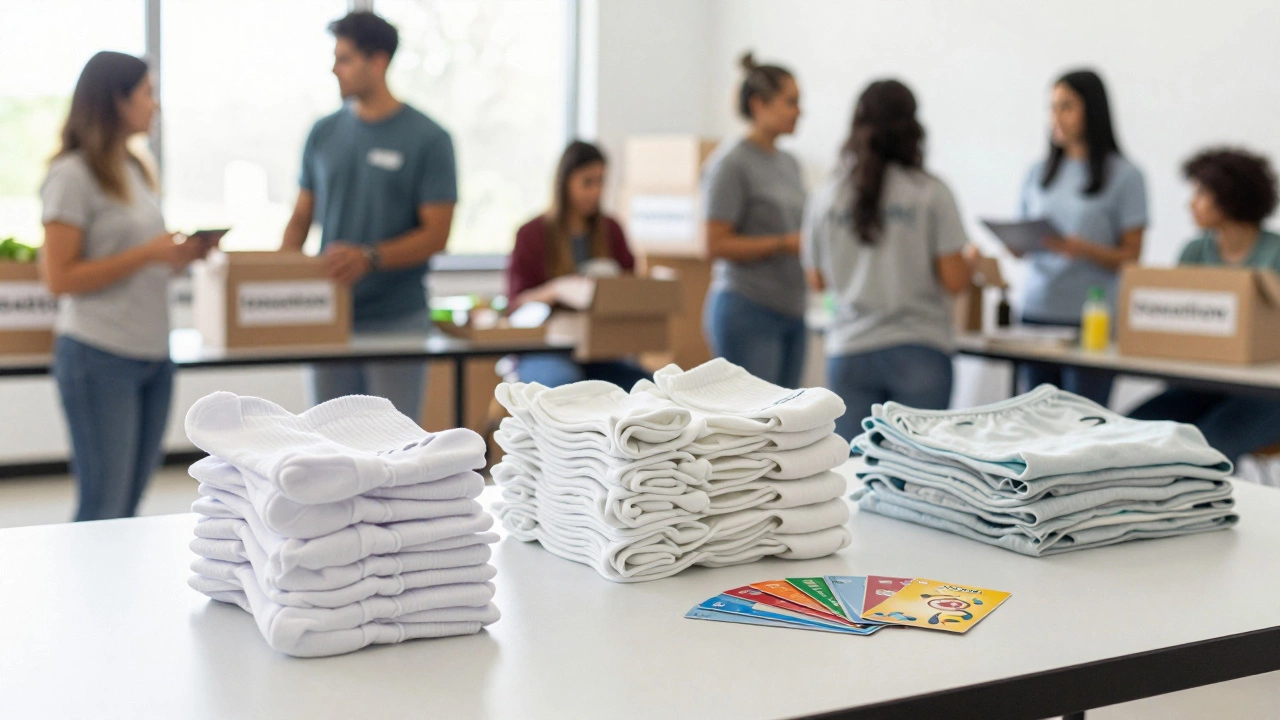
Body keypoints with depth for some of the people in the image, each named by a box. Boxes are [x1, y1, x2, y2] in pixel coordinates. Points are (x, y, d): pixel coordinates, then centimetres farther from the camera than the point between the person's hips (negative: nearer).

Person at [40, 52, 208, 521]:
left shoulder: (136, 169, 14)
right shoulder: (73, 175, -10)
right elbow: (60, 278, -15)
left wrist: (179, 254, 1)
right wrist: (147, 254, -18)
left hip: (153, 357, 8)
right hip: (99, 359, -8)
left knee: (127, 507, 11)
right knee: (103, 509, -2)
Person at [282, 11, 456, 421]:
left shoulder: (427, 139, -5)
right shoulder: (324, 133, 8)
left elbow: (435, 234, -9)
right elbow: (301, 217, 13)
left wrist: (369, 257, -24)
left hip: (397, 321, -4)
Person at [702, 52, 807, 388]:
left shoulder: (788, 163, 16)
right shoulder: (732, 163, -8)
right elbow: (716, 245, -14)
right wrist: (785, 243, -18)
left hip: (790, 311, 8)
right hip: (749, 311, -8)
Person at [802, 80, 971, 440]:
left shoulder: (827, 196, 3)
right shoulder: (931, 192, -5)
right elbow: (955, 281, -7)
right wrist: (968, 260, 14)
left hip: (848, 353, 3)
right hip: (918, 351, -2)